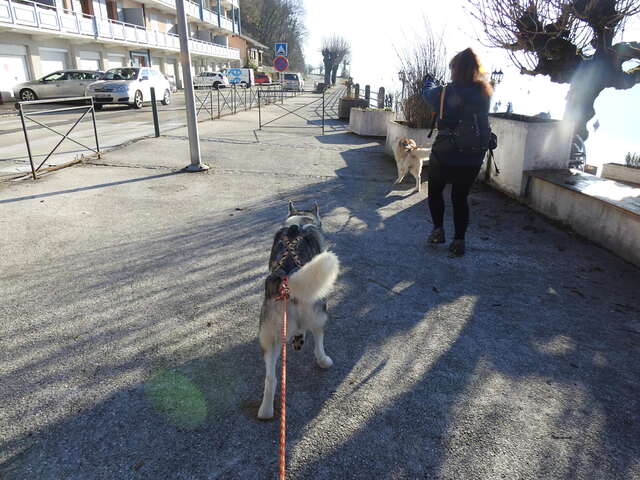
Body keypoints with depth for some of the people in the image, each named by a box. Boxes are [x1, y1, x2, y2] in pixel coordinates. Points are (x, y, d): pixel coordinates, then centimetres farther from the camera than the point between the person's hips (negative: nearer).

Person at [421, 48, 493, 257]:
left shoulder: (445, 92, -12)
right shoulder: (485, 94, -3)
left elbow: (428, 93, 9)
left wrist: (429, 80, 30)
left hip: (445, 154, -3)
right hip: (473, 158, 3)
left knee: (435, 191, 20)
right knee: (460, 197, 12)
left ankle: (438, 230, 19)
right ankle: (459, 241, 12)